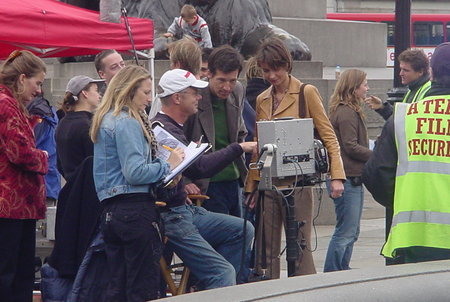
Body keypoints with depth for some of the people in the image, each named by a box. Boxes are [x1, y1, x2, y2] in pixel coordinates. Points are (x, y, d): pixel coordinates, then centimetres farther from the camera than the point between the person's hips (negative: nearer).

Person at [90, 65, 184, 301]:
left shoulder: (106, 120, 18)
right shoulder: (127, 122, -11)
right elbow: (135, 172, -20)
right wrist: (168, 165, -8)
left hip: (110, 210, 9)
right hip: (135, 209, -9)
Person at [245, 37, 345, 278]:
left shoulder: (307, 93, 0)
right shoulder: (262, 100, 15)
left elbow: (328, 136, -3)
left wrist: (336, 176, -14)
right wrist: (251, 186, 14)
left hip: (297, 182, -5)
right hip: (267, 183, 5)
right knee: (266, 248, 3)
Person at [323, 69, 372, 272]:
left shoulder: (350, 111, 18)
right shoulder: (346, 113, -14)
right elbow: (351, 147, -18)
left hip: (353, 180, 11)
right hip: (348, 179, -11)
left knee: (351, 232, 15)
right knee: (345, 233, -9)